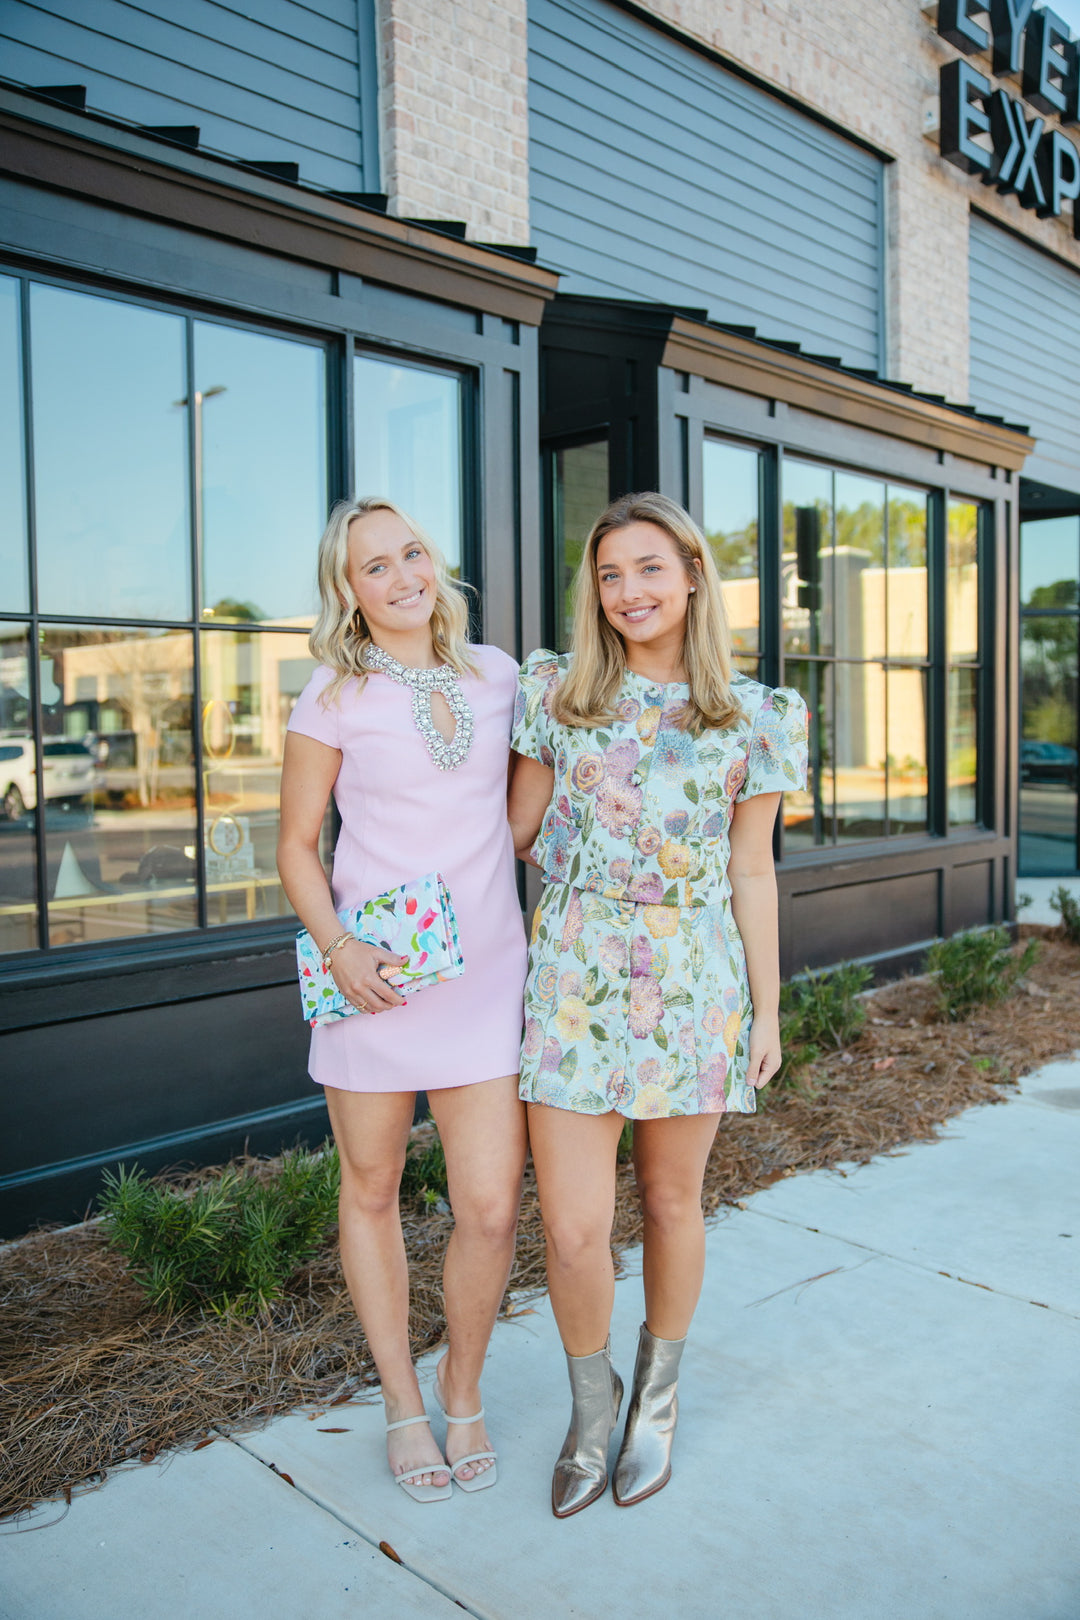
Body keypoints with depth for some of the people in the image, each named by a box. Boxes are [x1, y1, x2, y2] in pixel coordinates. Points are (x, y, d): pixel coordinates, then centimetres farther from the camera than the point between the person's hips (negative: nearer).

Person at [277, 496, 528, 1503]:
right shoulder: (334, 701, -3)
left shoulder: (495, 675, 6)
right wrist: (335, 947, -15)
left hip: (483, 975, 2)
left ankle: (463, 1387, 28)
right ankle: (402, 1401, 34)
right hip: (374, 980, -1)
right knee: (370, 1192, 12)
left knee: (491, 1209, -1)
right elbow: (297, 846, 1)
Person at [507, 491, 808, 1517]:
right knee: (572, 1224, -2)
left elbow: (751, 871, 4)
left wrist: (767, 1010, 5)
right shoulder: (557, 693, 1)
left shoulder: (750, 718, 1)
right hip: (574, 972, 0)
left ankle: (657, 1394, 40)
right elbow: (515, 829, 10)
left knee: (671, 1201, 14)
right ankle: (591, 1400, 29)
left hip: (695, 979, 0)